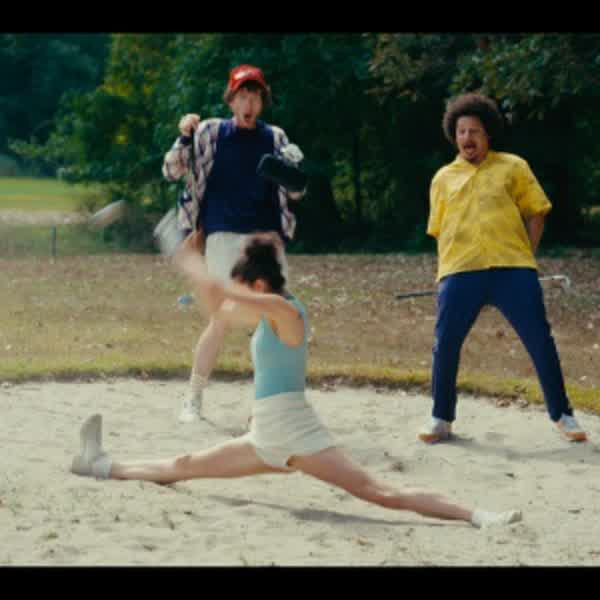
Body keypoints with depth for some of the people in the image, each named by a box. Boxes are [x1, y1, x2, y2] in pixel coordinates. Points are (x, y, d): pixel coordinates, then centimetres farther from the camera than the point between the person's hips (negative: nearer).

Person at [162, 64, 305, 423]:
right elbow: (172, 172, -1)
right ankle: (194, 400, 2)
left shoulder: (275, 138, 10)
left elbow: (295, 192, 6)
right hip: (224, 236, -3)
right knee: (223, 319, -11)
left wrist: (294, 168, -16)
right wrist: (185, 137, -18)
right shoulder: (210, 133, 4)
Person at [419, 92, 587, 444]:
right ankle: (442, 420, 14)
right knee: (445, 345, -1)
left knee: (541, 342, -3)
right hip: (460, 273, 2)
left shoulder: (513, 167, 9)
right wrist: (445, 273, 9)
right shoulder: (444, 178, 15)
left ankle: (563, 415, 10)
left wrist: (526, 258, 1)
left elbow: (536, 213, 10)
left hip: (512, 270, -2)